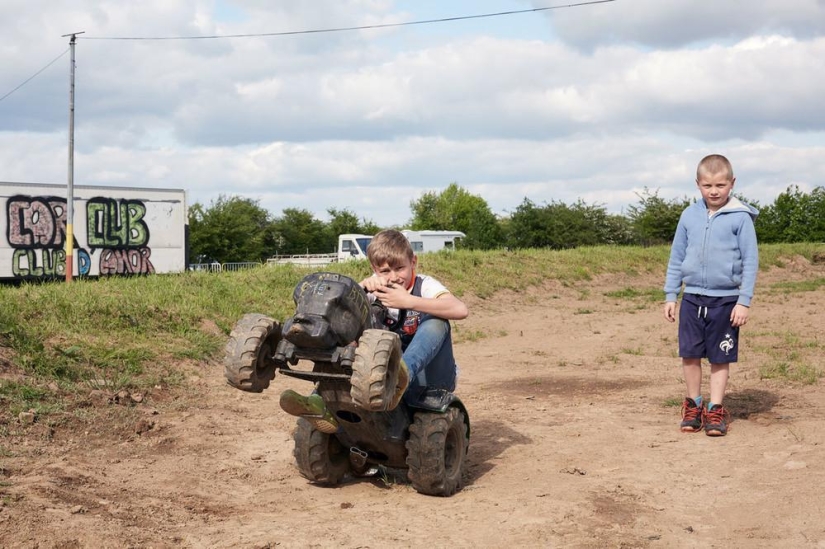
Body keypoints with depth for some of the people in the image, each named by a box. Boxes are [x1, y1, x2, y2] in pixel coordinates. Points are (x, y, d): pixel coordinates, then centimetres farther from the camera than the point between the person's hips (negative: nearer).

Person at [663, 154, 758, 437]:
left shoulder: (740, 217, -6)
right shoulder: (689, 215, 4)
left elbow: (750, 261, -5)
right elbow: (677, 257, 11)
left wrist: (744, 301, -9)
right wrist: (670, 296, 9)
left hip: (726, 300, -3)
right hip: (692, 298, 3)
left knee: (720, 358, 5)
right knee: (690, 354, 5)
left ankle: (716, 409, 16)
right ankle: (693, 405, 21)